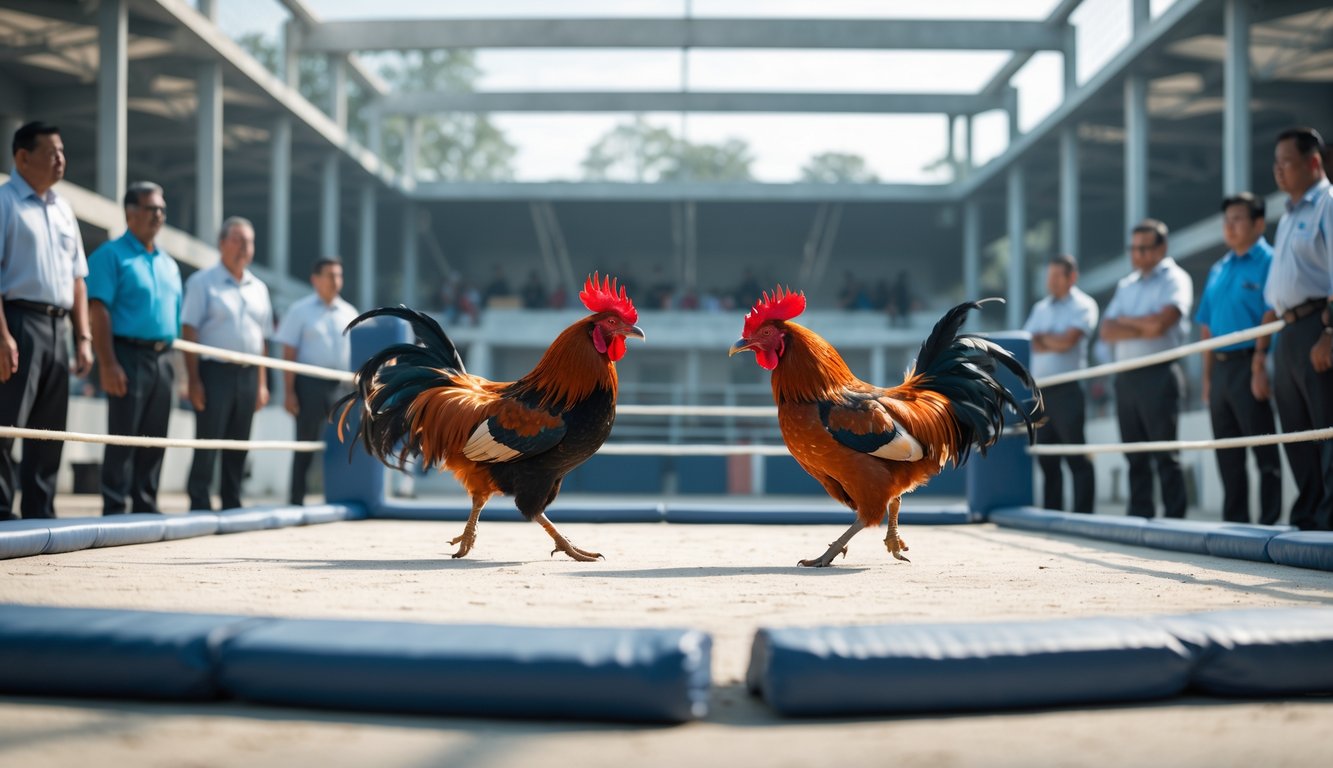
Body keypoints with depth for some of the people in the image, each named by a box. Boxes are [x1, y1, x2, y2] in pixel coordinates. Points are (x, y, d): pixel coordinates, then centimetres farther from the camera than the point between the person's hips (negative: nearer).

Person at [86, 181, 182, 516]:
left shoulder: (169, 264, 19)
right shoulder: (111, 255, -3)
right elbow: (98, 311, -11)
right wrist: (108, 363, -19)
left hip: (163, 359, 7)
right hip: (129, 354, -7)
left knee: (155, 440, 8)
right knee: (123, 437, -7)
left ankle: (146, 506, 14)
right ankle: (114, 509, -4)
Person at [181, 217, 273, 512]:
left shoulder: (258, 288, 15)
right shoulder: (203, 282, -1)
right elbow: (189, 332, -6)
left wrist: (262, 383, 12)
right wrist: (194, 380, -14)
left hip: (248, 374, 5)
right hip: (215, 372, -5)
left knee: (238, 444, 8)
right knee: (207, 442, -7)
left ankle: (232, 504, 14)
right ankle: (199, 504, -2)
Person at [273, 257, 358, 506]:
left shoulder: (349, 313, 12)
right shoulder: (300, 311, 2)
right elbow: (289, 354, -2)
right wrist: (289, 392, -10)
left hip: (341, 386, 4)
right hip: (310, 383, -3)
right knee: (306, 443, 0)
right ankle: (296, 501, 6)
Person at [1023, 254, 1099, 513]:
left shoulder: (1083, 306, -1)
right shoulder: (1040, 308, 18)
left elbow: (1067, 341, -13)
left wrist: (1042, 337, 3)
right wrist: (1053, 344, -6)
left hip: (1067, 389, -6)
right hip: (1040, 390, 6)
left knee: (1076, 456, -5)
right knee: (1046, 457, 8)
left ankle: (1083, 517, -4)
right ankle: (1051, 514, 13)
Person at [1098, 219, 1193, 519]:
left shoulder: (1175, 280, 0)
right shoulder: (1125, 285, 19)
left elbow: (1160, 322, -16)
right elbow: (1107, 331, 8)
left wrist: (1125, 320, 1)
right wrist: (1143, 329, -7)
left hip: (1158, 374, -6)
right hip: (1126, 377, 6)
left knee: (1165, 454, -6)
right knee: (1135, 454, 7)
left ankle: (1174, 519, -5)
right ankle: (1139, 516, 10)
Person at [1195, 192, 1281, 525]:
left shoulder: (1268, 263, -5)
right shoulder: (1219, 270, 16)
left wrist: (1262, 370, -20)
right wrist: (1208, 377, 14)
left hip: (1249, 365, -8)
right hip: (1221, 368, 8)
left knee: (1263, 449, -4)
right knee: (1227, 453, 10)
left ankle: (1269, 521, -1)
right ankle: (1234, 520, 17)